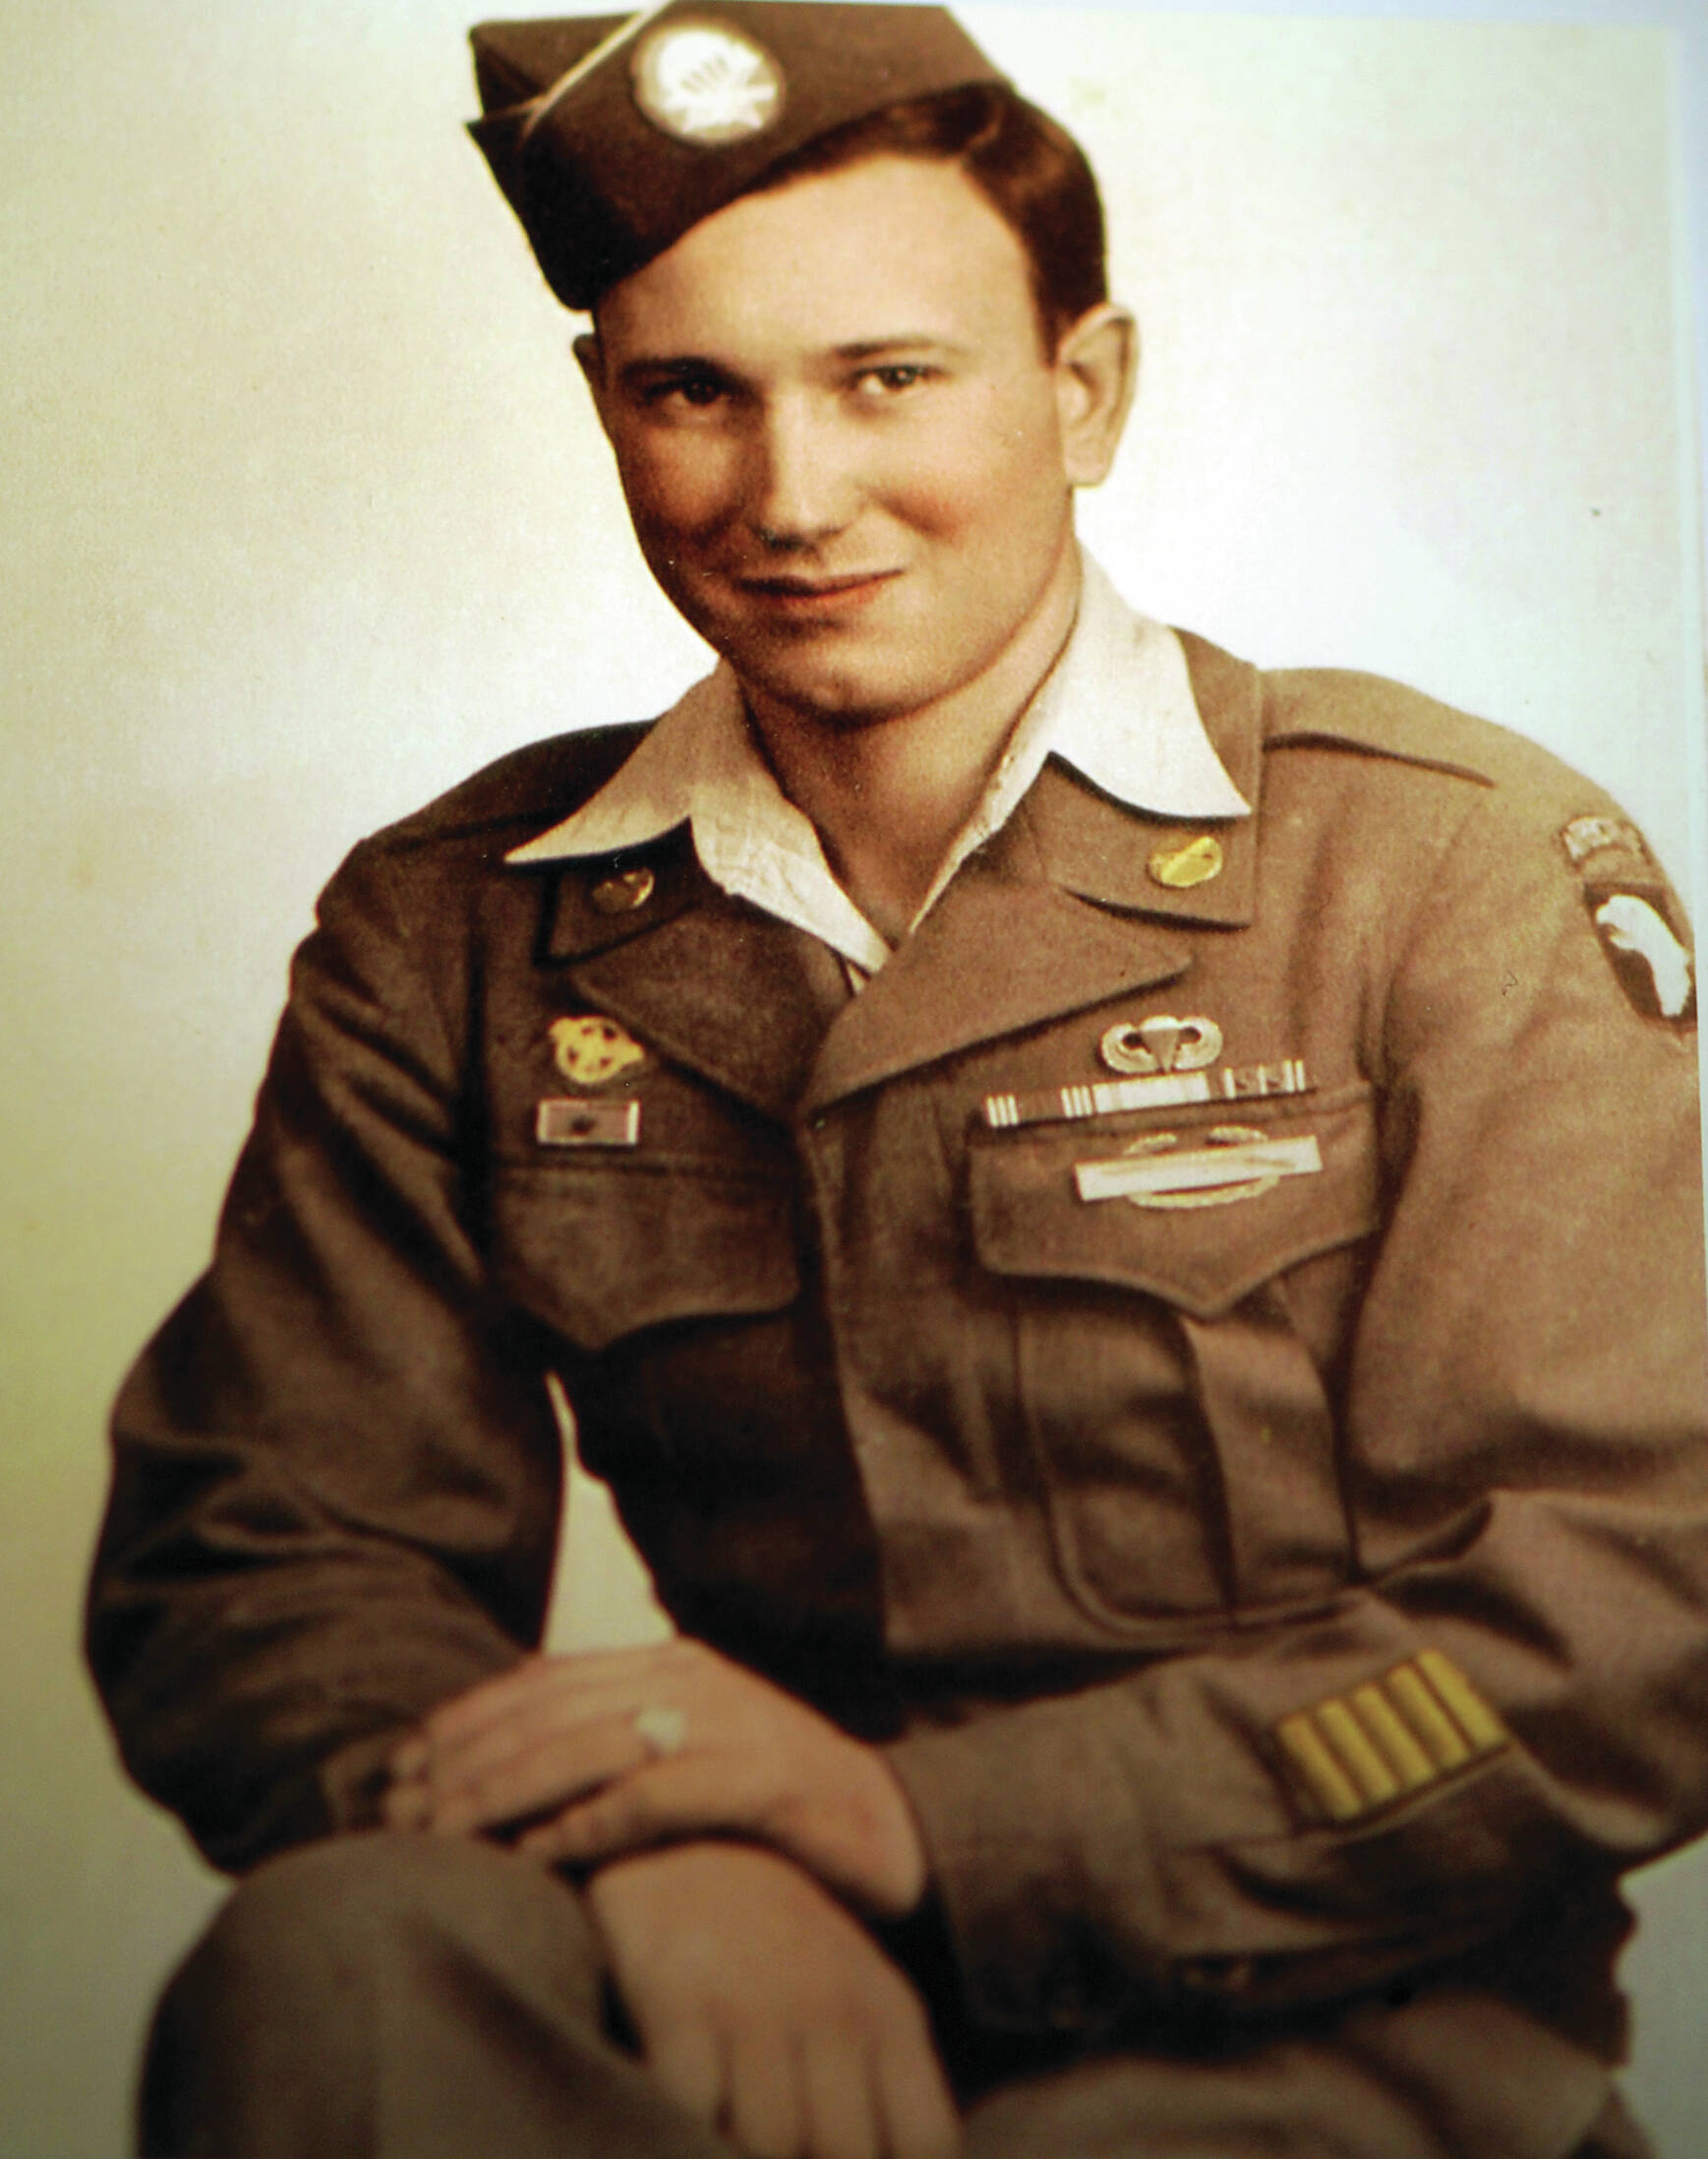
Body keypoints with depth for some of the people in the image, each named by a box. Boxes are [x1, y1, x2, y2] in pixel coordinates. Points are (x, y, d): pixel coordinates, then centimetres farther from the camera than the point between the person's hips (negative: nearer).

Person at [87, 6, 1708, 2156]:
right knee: (325, 1968, -29)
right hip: (730, 1982, 2)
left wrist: (926, 1819, -19)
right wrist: (648, 1860, -20)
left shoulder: (1465, 871, -4)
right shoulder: (452, 935, 5)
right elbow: (250, 1557, 1)